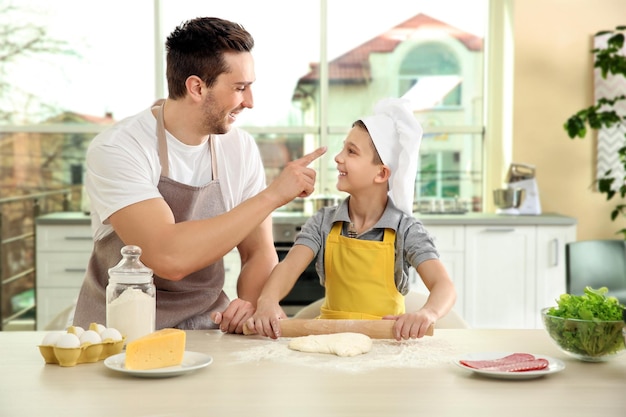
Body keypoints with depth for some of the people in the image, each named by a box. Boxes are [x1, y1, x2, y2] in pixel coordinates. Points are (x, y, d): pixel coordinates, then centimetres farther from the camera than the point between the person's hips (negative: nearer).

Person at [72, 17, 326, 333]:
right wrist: (273, 194, -26)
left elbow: (259, 252, 7)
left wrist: (250, 305, -15)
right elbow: (169, 258, -30)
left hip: (207, 330, 4)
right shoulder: (115, 150, -18)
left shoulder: (242, 149, 0)